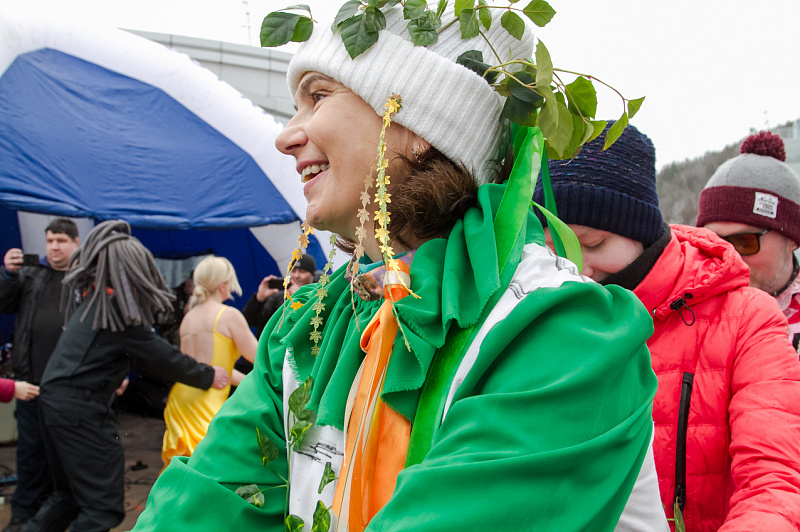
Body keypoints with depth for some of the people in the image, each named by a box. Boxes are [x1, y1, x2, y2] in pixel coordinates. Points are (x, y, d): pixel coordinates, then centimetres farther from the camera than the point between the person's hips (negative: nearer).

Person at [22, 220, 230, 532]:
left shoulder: (94, 299, 13)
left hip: (55, 399, 10)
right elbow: (158, 356, -10)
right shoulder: (118, 308, -15)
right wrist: (208, 376, 0)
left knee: (69, 494, 22)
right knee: (103, 506, -4)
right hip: (82, 409, -10)